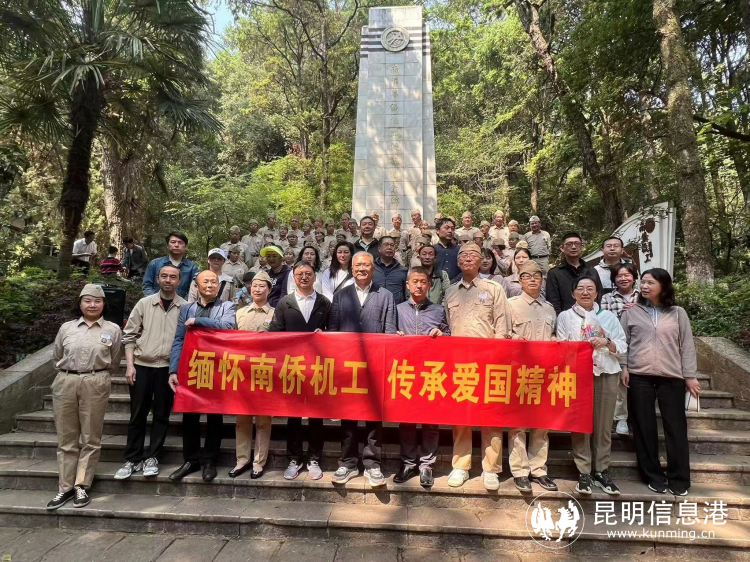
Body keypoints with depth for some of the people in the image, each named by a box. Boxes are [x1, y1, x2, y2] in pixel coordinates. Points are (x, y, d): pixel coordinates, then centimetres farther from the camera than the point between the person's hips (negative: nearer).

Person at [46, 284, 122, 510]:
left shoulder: (113, 329, 2)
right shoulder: (66, 328, 8)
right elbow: (56, 357, 19)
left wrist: (96, 373, 10)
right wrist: (69, 371, 13)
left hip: (95, 385, -2)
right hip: (65, 383, 2)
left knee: (90, 438, 4)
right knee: (66, 438, 8)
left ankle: (82, 486, 15)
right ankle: (65, 488, 18)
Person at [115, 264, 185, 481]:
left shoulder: (185, 307, 0)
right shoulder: (144, 303, 4)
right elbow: (129, 336, 5)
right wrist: (130, 365, -3)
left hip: (168, 368, -1)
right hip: (141, 366, 1)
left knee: (161, 415, 8)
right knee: (137, 415, 8)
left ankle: (151, 457, 21)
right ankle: (132, 459, 21)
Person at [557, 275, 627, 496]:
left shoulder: (609, 316, 14)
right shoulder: (565, 316, 8)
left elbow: (623, 347, 10)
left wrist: (606, 342, -8)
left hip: (607, 374, 2)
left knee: (603, 425, 5)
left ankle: (602, 471, 16)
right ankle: (584, 472, 7)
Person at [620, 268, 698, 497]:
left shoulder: (678, 313, 7)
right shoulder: (631, 312, 6)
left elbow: (687, 345, 6)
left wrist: (690, 375, 2)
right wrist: (624, 367, -4)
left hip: (672, 377, 0)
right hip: (639, 376, 0)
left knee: (676, 427, 2)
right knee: (644, 427, 5)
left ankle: (678, 479, 15)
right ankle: (653, 476, 18)